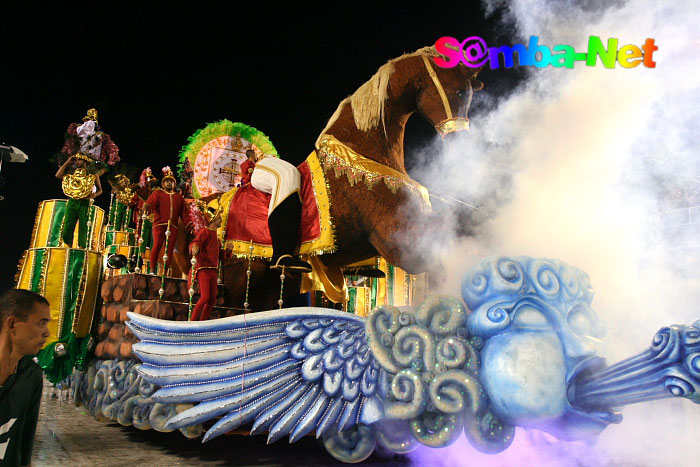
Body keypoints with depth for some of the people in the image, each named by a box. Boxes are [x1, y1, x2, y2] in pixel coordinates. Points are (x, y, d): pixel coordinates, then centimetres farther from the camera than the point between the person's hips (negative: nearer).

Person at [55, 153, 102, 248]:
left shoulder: (93, 174, 10)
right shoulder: (72, 172, 18)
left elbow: (100, 190, 11)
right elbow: (58, 175, 4)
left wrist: (94, 195, -12)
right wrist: (67, 162, 8)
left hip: (85, 203, -3)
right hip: (72, 202, 3)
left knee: (83, 227, -7)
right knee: (67, 226, -1)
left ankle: (81, 249, -6)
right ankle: (68, 249, 8)